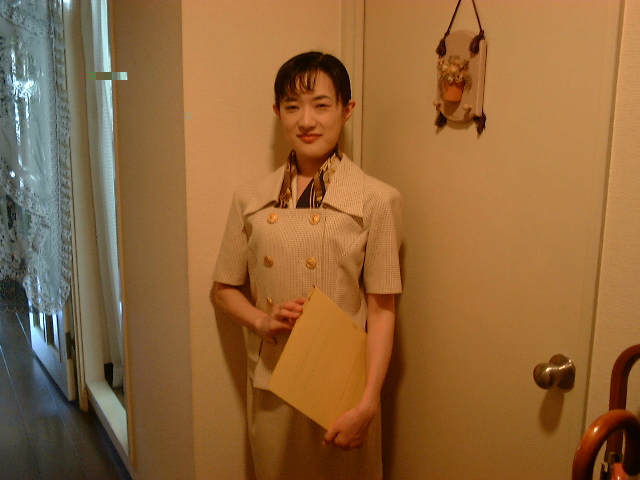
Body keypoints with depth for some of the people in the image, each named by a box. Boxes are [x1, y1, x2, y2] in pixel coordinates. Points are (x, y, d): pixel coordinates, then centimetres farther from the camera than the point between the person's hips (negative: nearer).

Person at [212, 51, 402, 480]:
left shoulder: (377, 200, -10)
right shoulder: (251, 199, 1)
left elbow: (381, 310, -9)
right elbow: (224, 289, 9)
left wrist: (368, 402, -14)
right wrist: (262, 319, -11)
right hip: (270, 383, 3)